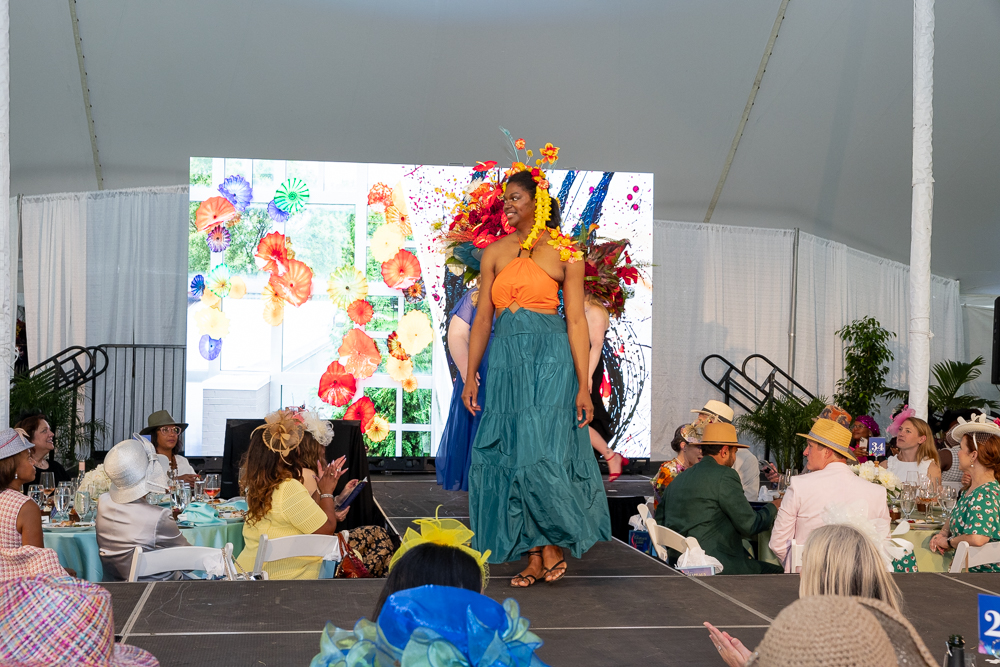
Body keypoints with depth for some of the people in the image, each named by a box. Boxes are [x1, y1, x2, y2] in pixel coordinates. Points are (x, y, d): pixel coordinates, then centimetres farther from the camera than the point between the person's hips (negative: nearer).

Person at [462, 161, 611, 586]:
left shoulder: (564, 252, 1)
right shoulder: (495, 253, 13)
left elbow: (576, 320, -3)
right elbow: (483, 317, 12)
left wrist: (583, 385, -8)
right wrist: (470, 378, 6)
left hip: (550, 359, -4)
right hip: (505, 360, 4)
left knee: (542, 455, -10)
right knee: (510, 456, 2)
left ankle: (554, 549, 8)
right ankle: (534, 558, 10)